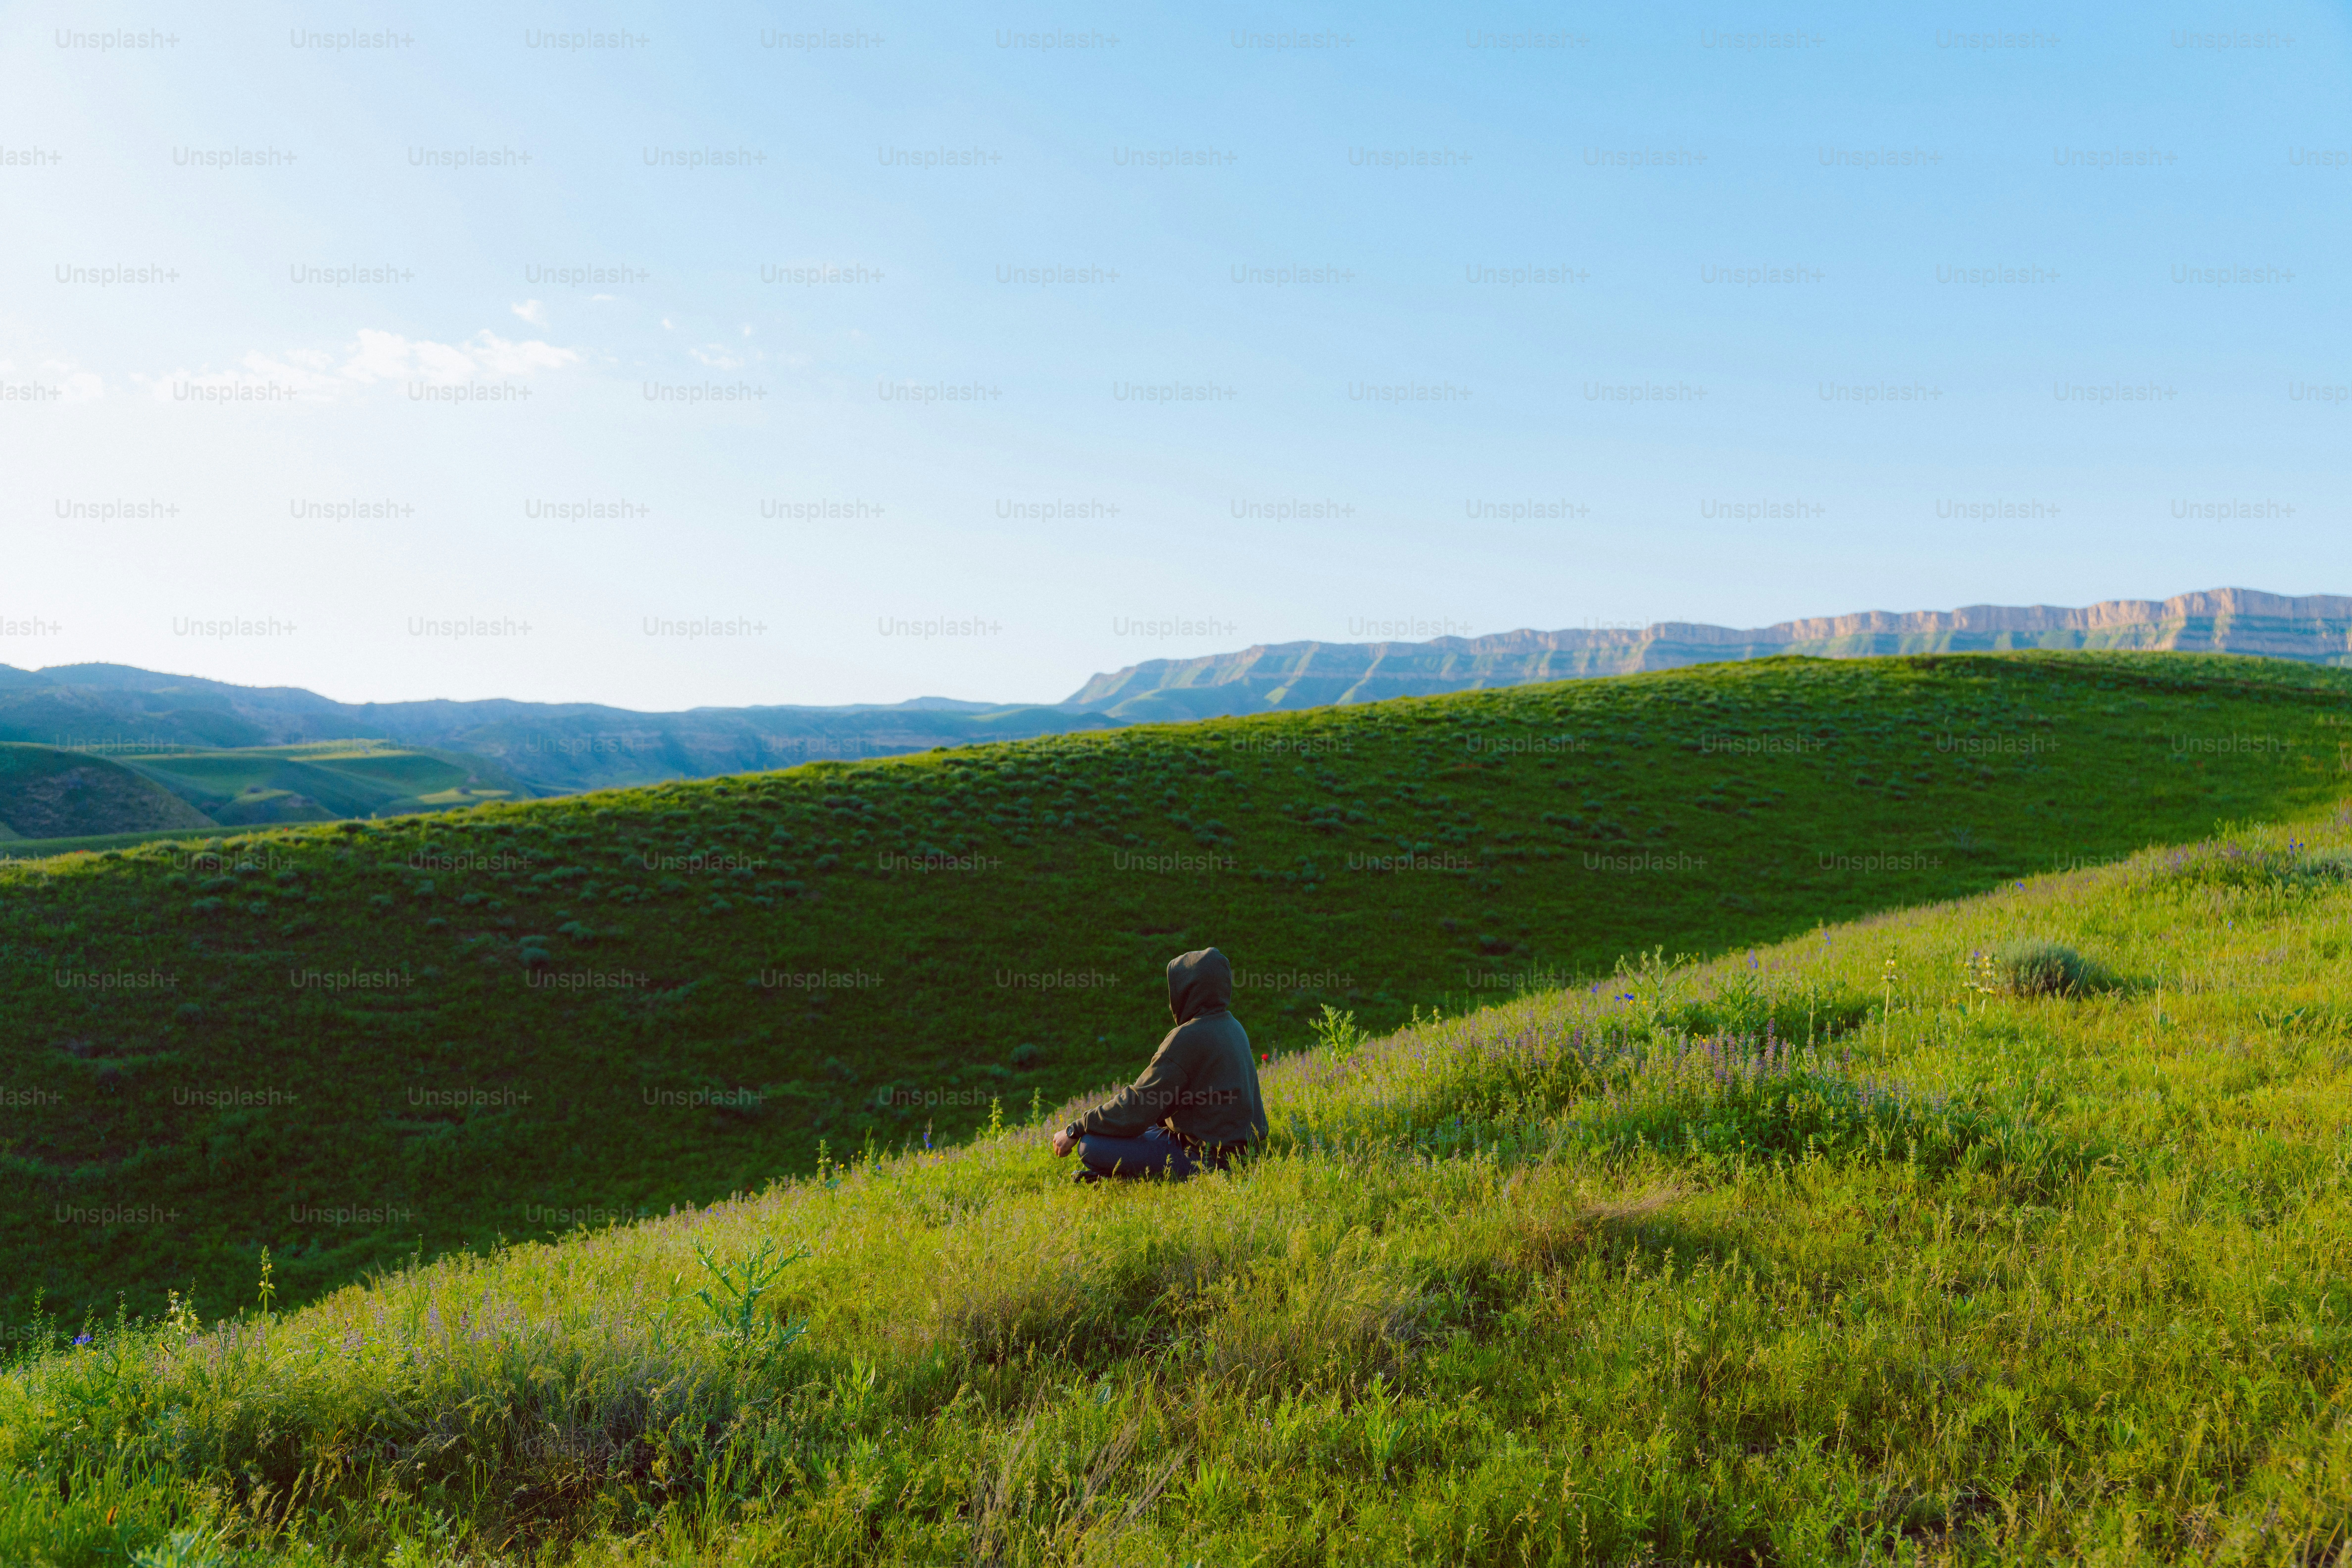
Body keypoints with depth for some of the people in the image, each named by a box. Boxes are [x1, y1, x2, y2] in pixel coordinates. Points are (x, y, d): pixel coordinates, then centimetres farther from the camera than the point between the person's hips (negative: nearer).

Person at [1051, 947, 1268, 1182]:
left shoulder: (1188, 1038, -21)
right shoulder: (1231, 1026, 9)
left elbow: (1137, 1105, -19)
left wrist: (1074, 1131, -9)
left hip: (1204, 1158, -10)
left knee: (1090, 1147, -15)